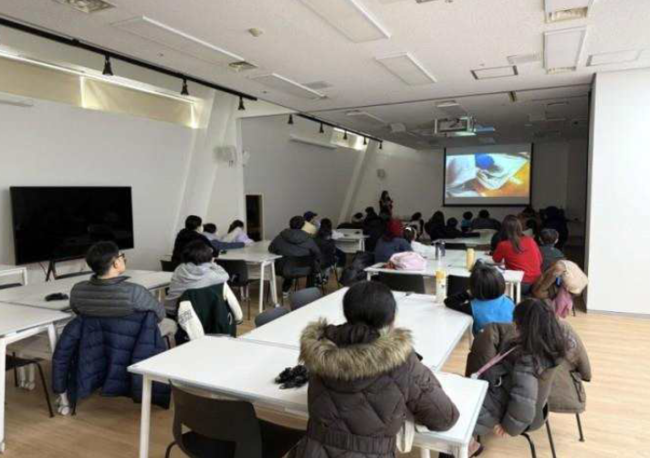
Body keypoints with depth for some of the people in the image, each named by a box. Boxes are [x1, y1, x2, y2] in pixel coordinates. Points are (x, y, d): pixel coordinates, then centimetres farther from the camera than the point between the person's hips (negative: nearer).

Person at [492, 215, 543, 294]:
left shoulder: (503, 245, -8)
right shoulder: (530, 240, 3)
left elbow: (496, 260, 12)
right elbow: (540, 260, 15)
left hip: (521, 285, -5)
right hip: (537, 283, 5)